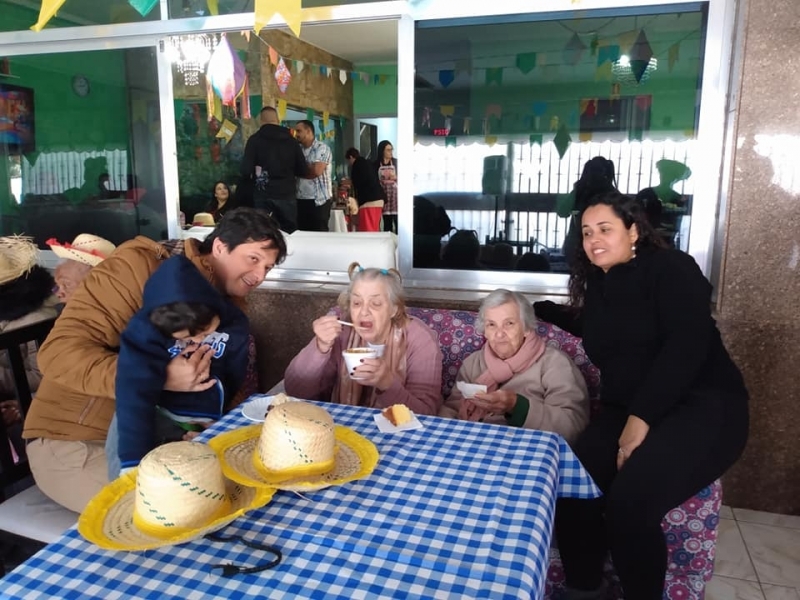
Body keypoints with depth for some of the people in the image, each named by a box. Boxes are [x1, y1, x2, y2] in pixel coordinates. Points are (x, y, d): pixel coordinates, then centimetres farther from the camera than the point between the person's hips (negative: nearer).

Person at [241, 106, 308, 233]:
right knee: (289, 233, 10)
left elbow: (246, 171, -9)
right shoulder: (291, 140, 5)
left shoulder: (255, 139, -2)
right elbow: (303, 171, 6)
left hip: (263, 196, -2)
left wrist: (254, 175, 13)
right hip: (287, 195, 2)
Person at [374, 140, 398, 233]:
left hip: (395, 193, -1)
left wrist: (395, 177, -11)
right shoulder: (376, 164, 5)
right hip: (383, 194, 1)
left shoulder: (396, 162, 5)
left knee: (397, 220, -9)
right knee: (387, 222, 4)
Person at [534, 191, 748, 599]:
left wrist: (641, 418, -22)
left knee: (631, 500, -31)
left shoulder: (670, 268, -4)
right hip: (624, 411, 6)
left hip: (701, 406, -6)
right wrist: (538, 310, 35)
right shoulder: (596, 285, 16)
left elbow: (687, 346, -17)